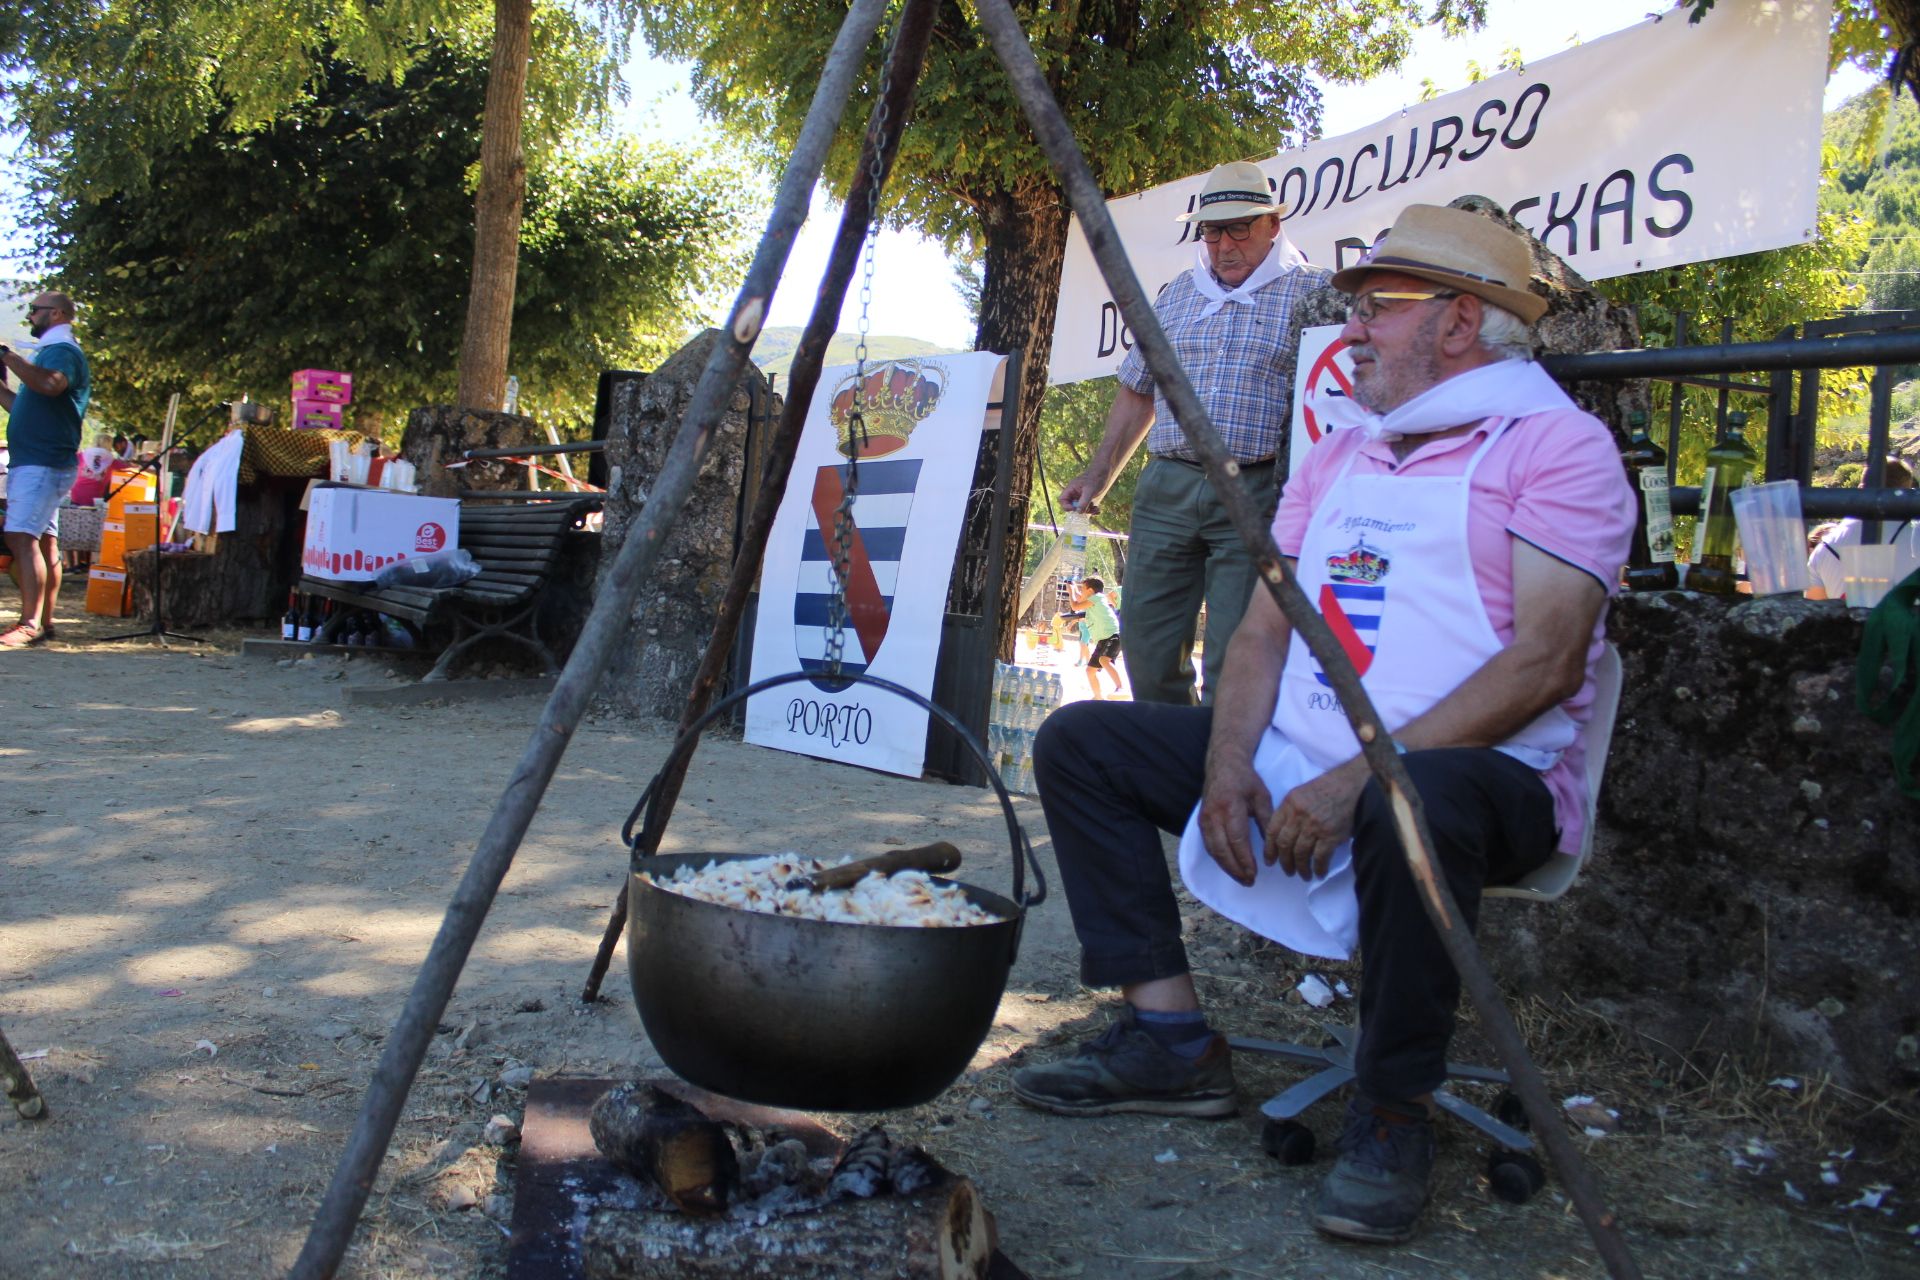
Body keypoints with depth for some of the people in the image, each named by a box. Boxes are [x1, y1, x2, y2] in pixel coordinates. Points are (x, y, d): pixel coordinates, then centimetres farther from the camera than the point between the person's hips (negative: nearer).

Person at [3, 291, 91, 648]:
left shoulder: (62, 352, -8)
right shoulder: (51, 353, 24)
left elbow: (50, 384, -32)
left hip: (42, 465, -10)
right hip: (33, 463, 10)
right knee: (44, 541, 9)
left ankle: (30, 625, -23)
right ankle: (44, 621, 12)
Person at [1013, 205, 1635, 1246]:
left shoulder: (1554, 445, -6)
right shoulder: (1335, 460, 18)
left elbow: (1544, 662, -18)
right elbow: (1263, 631, 14)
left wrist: (1361, 778, -24)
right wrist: (1229, 763, -6)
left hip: (1483, 773, -8)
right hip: (1297, 767, 8)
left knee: (1415, 801, -42)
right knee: (1082, 742, 1)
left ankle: (1392, 1116, -19)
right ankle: (1170, 1039, -2)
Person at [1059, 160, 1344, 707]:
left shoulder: (1310, 292, 4)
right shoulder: (1178, 295, 18)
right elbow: (1136, 391, 23)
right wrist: (1098, 476, 19)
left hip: (1254, 493, -4)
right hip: (1167, 489, 5)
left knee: (1234, 659, -6)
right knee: (1147, 646, 4)